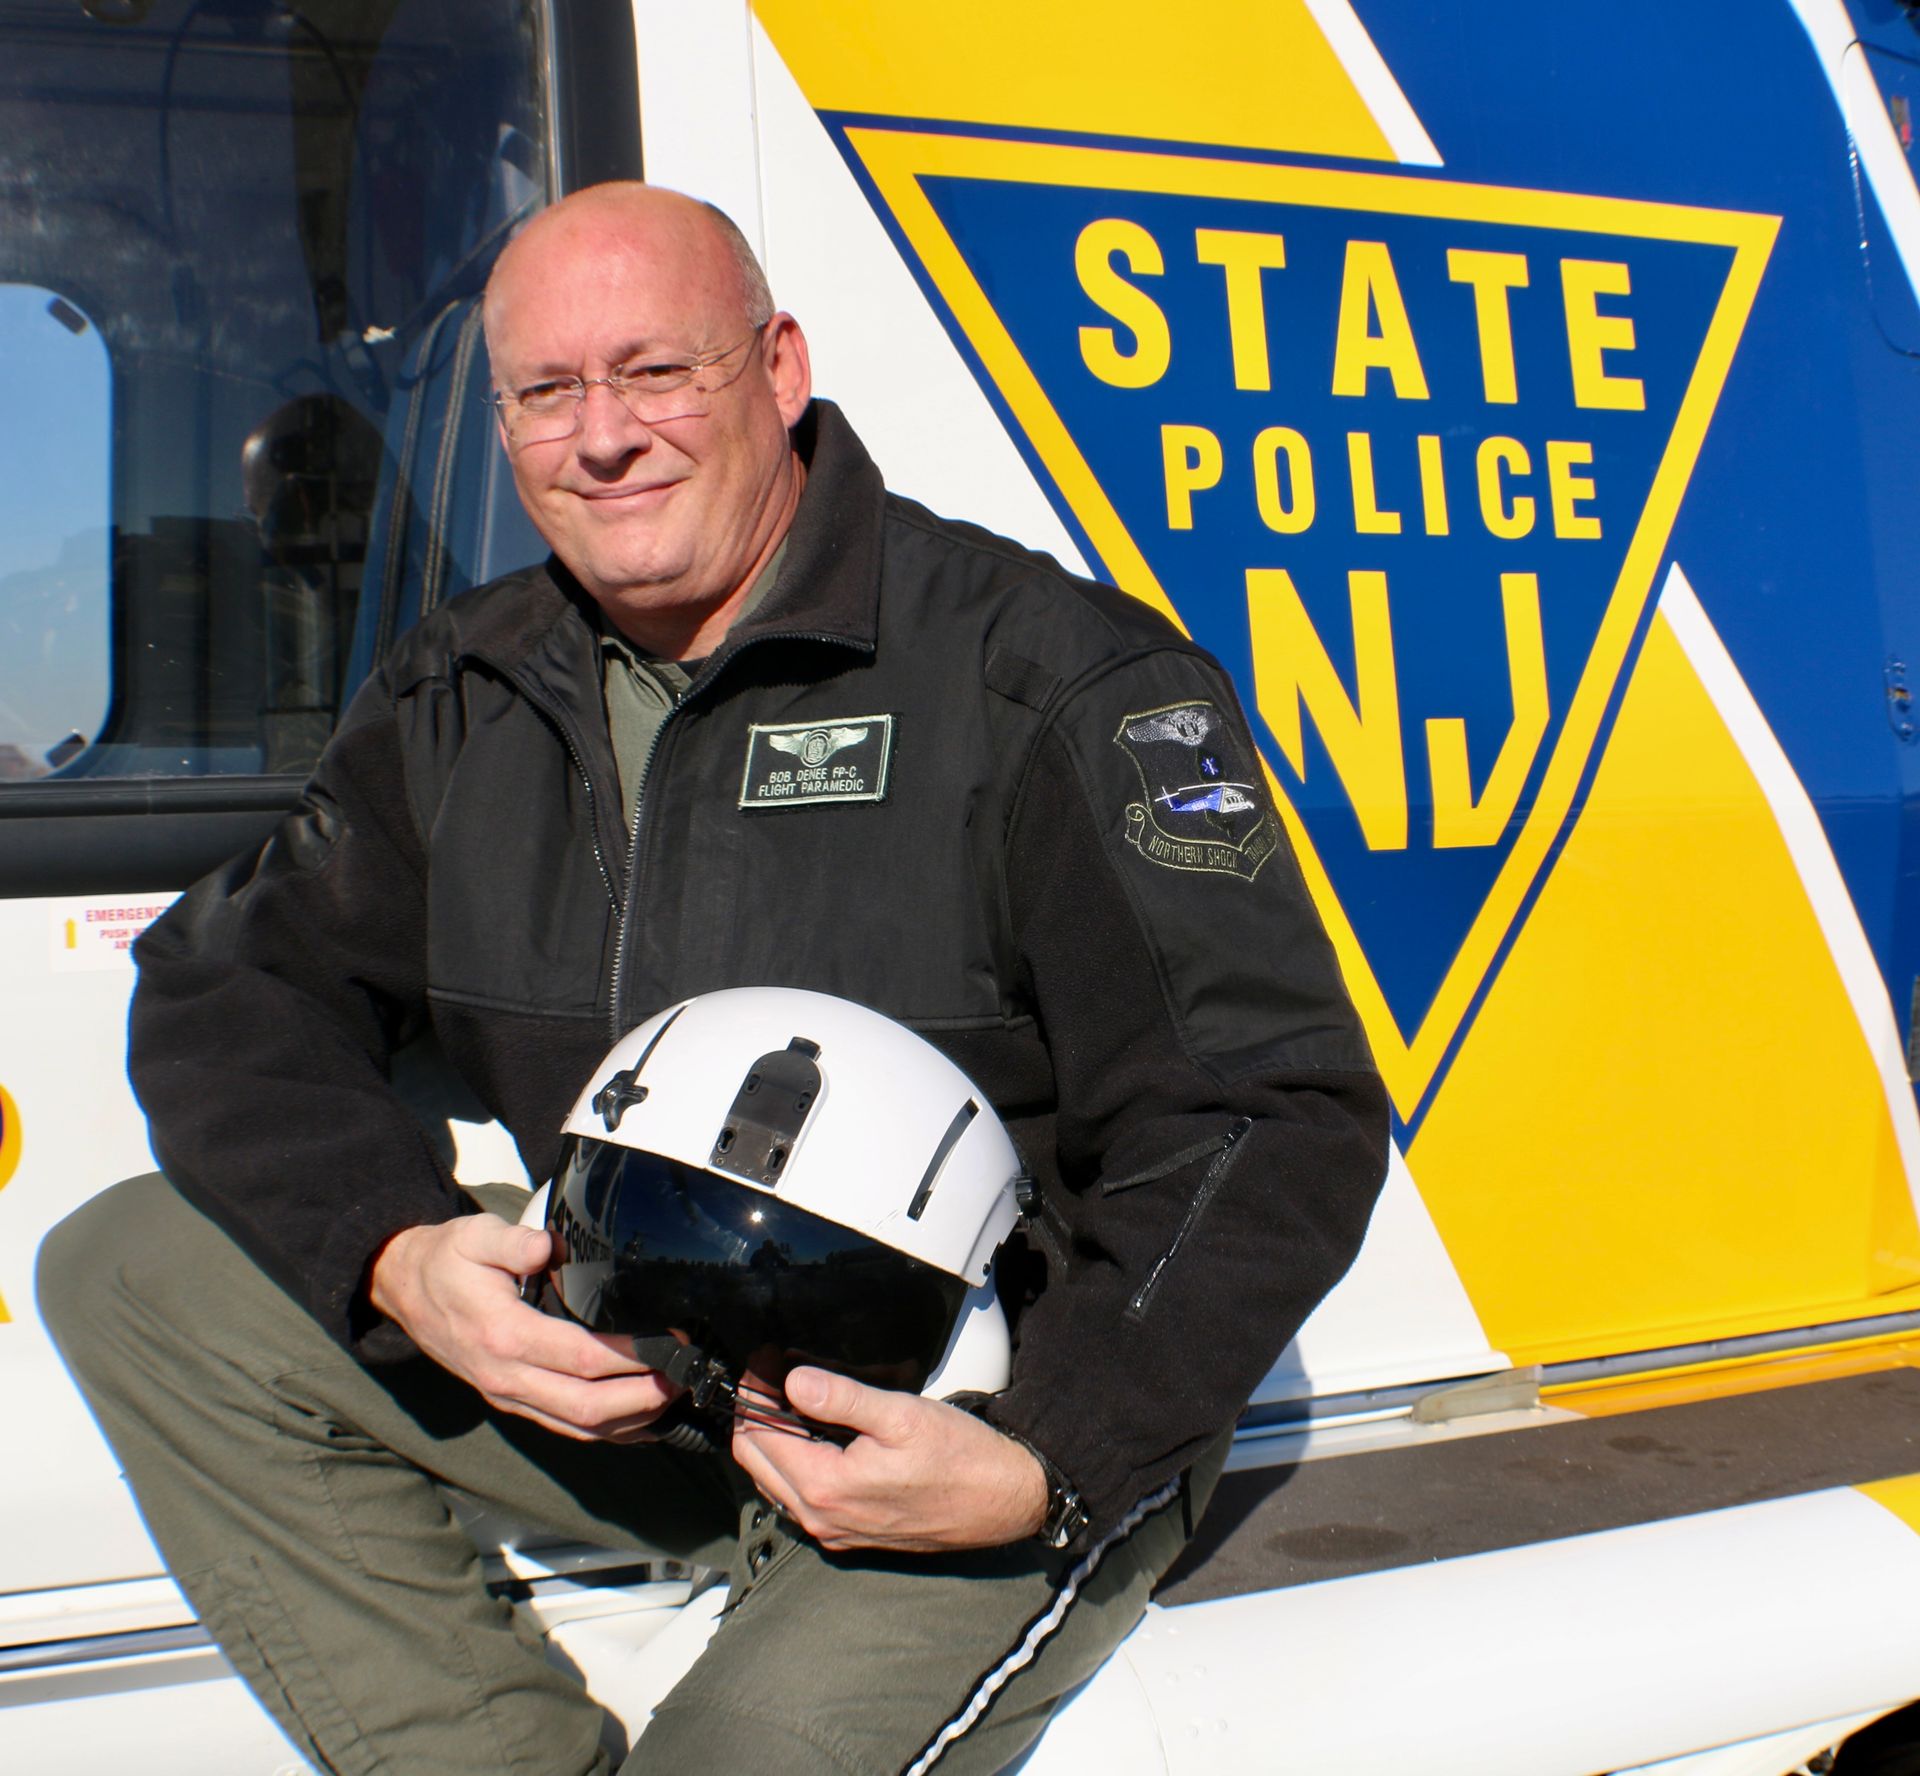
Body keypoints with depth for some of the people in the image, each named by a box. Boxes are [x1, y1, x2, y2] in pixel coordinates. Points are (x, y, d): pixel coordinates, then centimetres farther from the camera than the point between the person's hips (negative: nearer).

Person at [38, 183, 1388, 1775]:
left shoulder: (1046, 677, -13)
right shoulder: (465, 699, 6)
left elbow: (1275, 1115, -16)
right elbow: (231, 990, 7)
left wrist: (1047, 1468, -26)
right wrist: (397, 1257, -13)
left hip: (985, 1406, -6)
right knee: (132, 1269, -3)